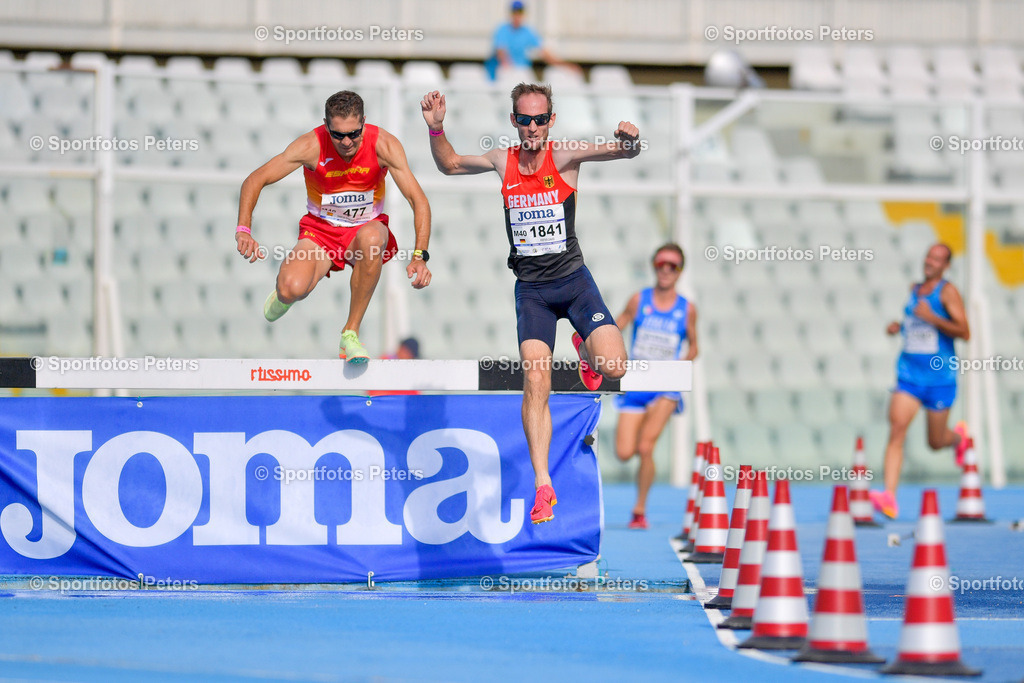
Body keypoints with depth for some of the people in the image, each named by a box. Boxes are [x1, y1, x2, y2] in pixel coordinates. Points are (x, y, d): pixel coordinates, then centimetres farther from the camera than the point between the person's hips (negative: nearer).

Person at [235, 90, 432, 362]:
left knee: (372, 236, -39)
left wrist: (419, 256, -34)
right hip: (320, 232, 0)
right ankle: (283, 293, 13)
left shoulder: (384, 145, -19)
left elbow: (418, 200, -20)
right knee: (293, 289, -31)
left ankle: (351, 333, -23)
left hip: (365, 228, 0)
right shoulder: (311, 146, -19)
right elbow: (254, 181, -15)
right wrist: (243, 230, -31)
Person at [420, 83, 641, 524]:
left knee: (614, 368, -17)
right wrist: (435, 128, 1)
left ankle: (585, 348, 23)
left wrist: (630, 141, -44)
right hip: (531, 288, 2)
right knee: (535, 382, -12)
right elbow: (450, 165, 18)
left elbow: (624, 151, -21)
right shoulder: (503, 162, 2)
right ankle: (543, 487, -8)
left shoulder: (566, 157, -8)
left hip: (573, 280, -1)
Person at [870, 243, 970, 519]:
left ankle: (958, 436, 48)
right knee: (896, 431, -16)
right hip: (909, 374, 4)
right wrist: (899, 326, 8)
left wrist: (932, 318, -26)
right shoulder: (914, 289, 10)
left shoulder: (947, 292, -8)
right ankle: (889, 497, -23)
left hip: (939, 376, -4)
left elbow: (964, 332, -16)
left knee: (936, 442, 10)